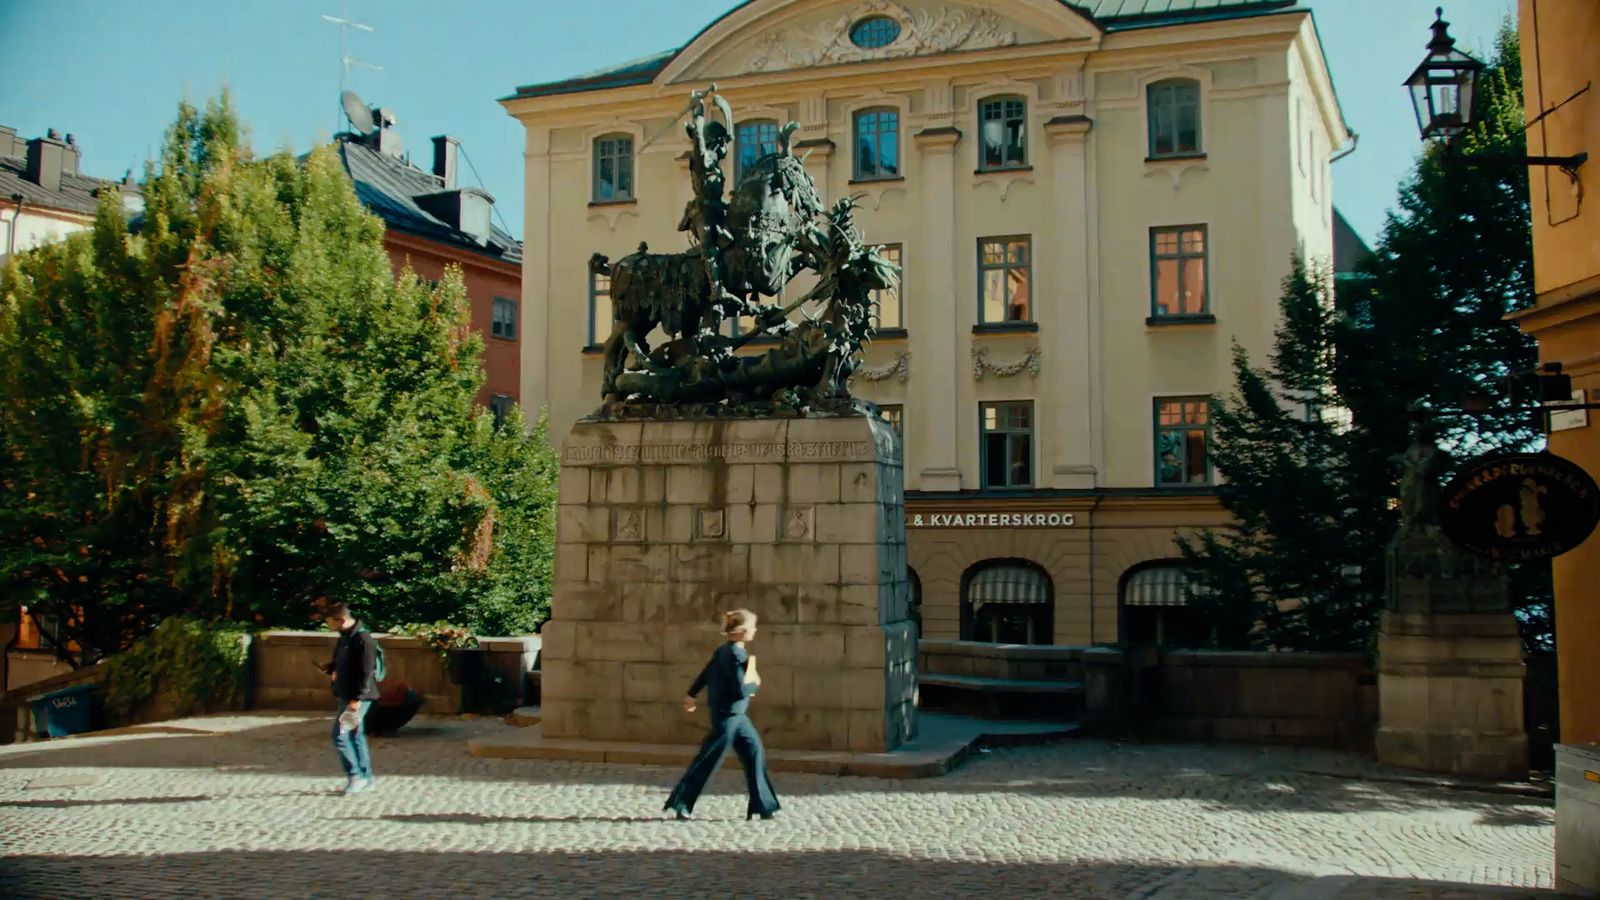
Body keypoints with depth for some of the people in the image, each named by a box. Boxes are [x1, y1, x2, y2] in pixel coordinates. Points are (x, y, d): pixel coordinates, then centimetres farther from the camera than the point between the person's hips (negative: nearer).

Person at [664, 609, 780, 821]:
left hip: (736, 716, 10)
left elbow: (706, 673, 17)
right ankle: (680, 804, 7)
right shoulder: (736, 655, -21)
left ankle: (761, 805, 14)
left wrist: (691, 695, 26)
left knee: (755, 752, 10)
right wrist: (755, 684, -6)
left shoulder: (725, 651, 8)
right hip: (728, 715, -10)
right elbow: (741, 690, -25)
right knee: (707, 761, -2)